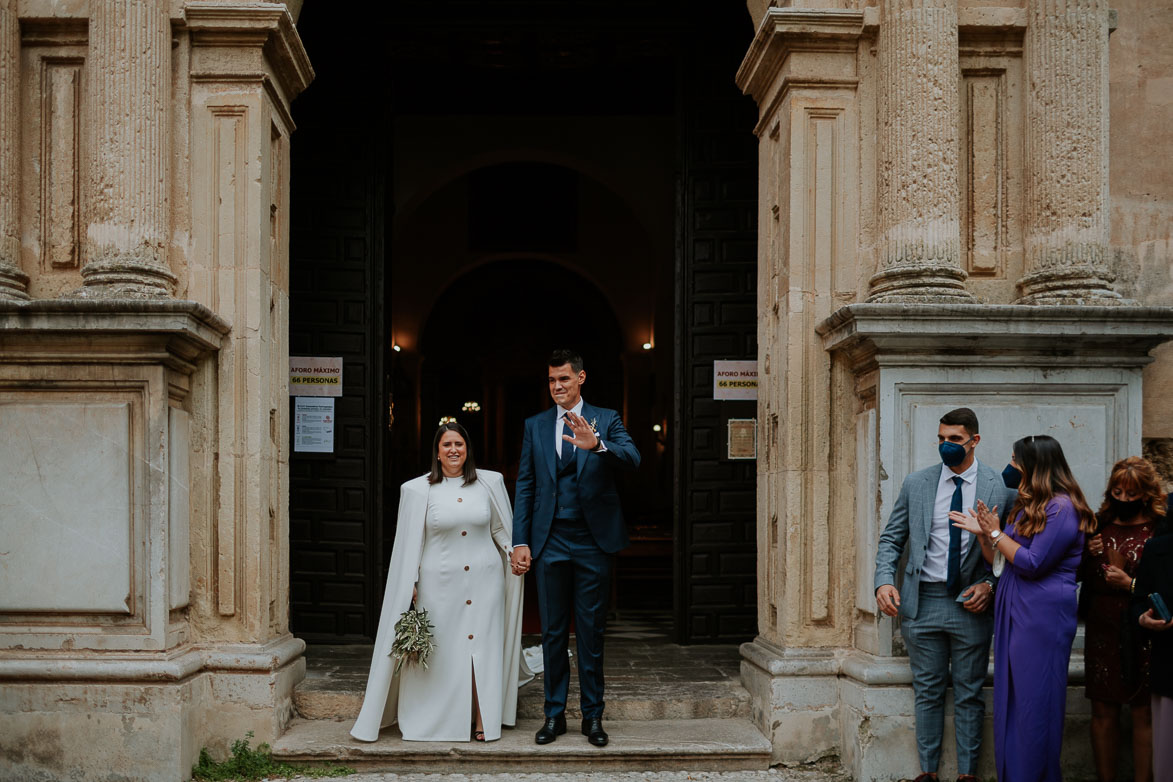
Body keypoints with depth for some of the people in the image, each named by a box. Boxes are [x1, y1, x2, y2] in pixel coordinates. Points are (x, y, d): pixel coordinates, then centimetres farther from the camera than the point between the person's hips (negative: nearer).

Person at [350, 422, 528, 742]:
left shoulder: (490, 482, 5)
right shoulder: (417, 490, 1)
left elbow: (502, 529, 14)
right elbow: (410, 543, 3)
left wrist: (516, 552, 0)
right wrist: (410, 585, 1)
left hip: (484, 580, 1)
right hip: (439, 582, -1)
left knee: (483, 645, 1)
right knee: (441, 649, 2)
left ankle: (484, 720, 9)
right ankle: (441, 720, 13)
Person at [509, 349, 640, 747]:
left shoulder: (606, 420, 2)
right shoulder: (535, 425, 8)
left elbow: (632, 458, -16)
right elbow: (525, 486, 7)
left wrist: (596, 445, -37)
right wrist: (520, 542, -1)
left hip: (593, 542, -2)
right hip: (550, 542, 2)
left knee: (591, 632, 5)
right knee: (553, 632, 7)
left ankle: (592, 715, 13)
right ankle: (554, 714, 16)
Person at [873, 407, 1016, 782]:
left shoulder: (1001, 489, -3)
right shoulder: (916, 484, 3)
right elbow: (891, 539, 7)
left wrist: (990, 585, -12)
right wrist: (884, 581, -9)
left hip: (971, 603, -2)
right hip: (922, 601, 2)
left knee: (969, 695, 8)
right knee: (927, 692, 10)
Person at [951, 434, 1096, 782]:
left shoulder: (1062, 508, -11)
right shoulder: (1027, 506, 17)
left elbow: (1032, 563, -17)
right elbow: (1001, 563, 17)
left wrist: (996, 533, -9)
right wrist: (983, 533, 3)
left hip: (1043, 617, -9)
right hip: (1014, 611, 9)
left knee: (1035, 701, -3)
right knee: (1011, 698, 11)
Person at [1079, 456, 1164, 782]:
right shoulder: (1099, 526, 9)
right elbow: (1082, 577, 18)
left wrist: (1131, 584, -15)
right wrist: (1087, 554, 0)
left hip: (1140, 635, -4)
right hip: (1101, 631, 4)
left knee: (1144, 714, 0)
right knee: (1102, 712, 8)